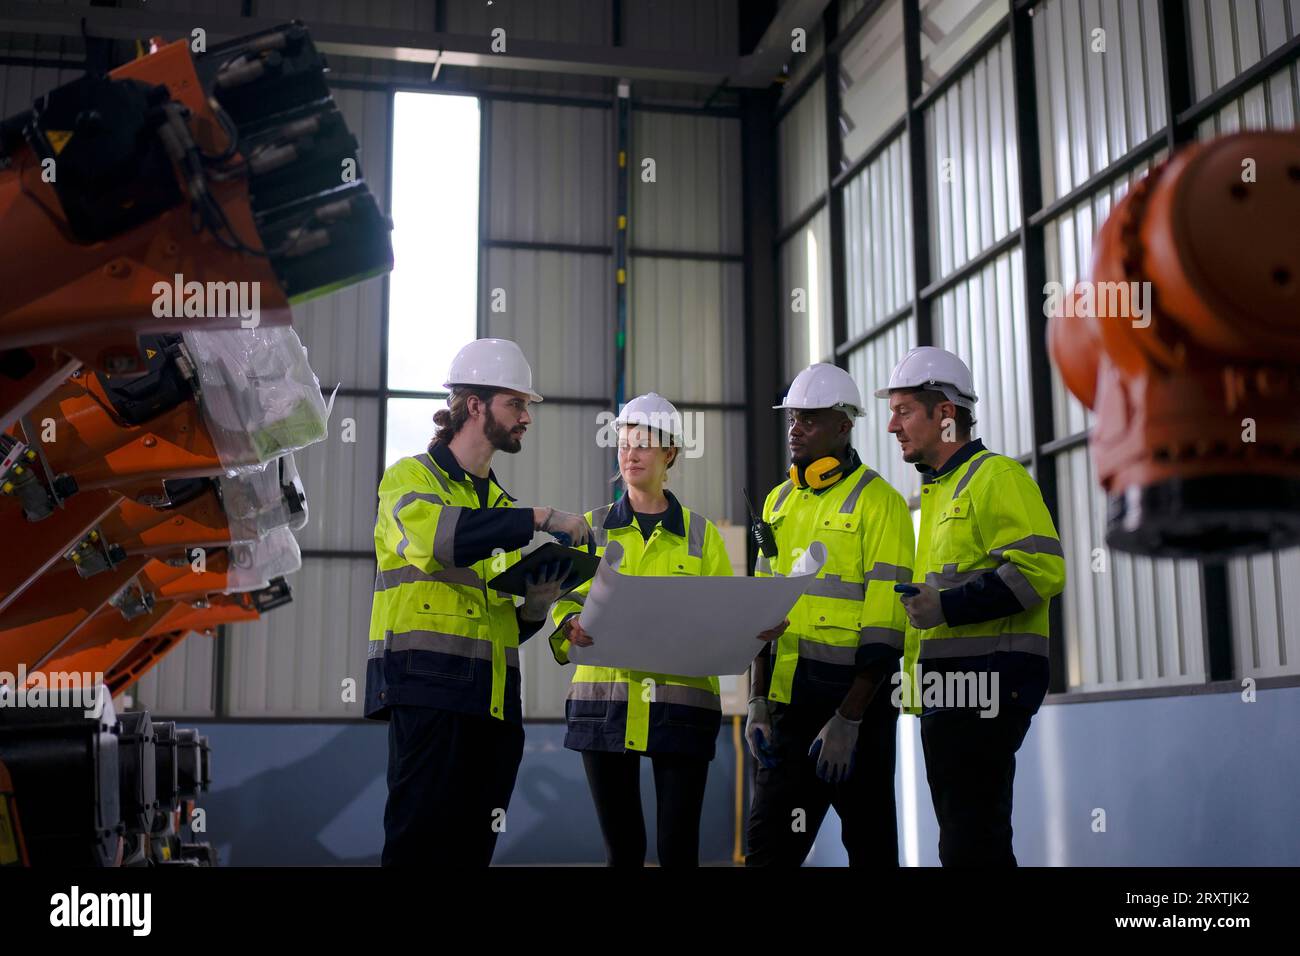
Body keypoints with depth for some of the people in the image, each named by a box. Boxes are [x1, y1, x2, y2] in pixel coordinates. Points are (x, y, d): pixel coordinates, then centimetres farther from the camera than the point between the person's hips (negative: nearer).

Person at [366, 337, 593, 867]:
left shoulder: (500, 505, 23)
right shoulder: (411, 478, 4)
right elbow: (436, 533, -22)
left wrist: (535, 604, 2)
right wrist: (539, 519, -18)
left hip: (494, 700, 7)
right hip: (427, 689, -7)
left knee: (472, 845, 7)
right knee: (422, 841, -8)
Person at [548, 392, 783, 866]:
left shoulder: (700, 533, 11)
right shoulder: (593, 527, 12)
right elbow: (567, 600, 5)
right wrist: (573, 625, -18)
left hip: (681, 701, -1)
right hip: (606, 699, 1)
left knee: (679, 845, -4)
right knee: (622, 846, 4)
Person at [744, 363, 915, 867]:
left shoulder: (878, 500, -7)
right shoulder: (779, 501, 13)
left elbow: (883, 623, -14)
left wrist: (848, 719, -17)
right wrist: (757, 701, 7)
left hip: (856, 699, -6)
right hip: (788, 705, 6)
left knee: (870, 844, 6)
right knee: (768, 845, 6)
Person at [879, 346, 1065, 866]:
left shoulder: (995, 477, -7)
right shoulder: (936, 491, 23)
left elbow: (1040, 569, -19)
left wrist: (949, 607, -19)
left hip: (985, 684, -10)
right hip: (946, 688, 10)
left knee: (971, 844, -10)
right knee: (964, 837, 13)